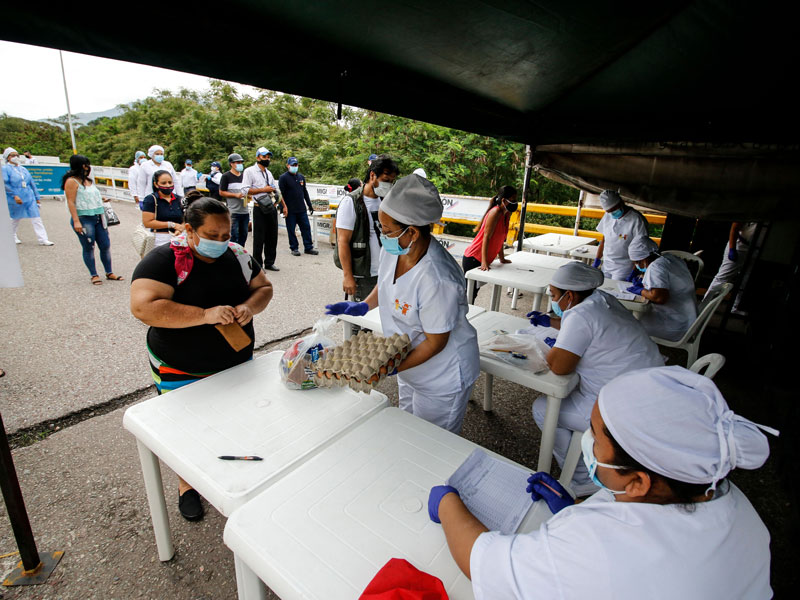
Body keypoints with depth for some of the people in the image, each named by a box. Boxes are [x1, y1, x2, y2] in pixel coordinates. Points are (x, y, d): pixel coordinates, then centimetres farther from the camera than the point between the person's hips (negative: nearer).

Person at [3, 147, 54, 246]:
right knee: (15, 219, 10)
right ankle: (12, 236, 31)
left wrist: (37, 197, 15)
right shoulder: (5, 169, -2)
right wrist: (14, 195, -22)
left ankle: (42, 239, -7)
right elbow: (5, 184, -12)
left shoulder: (23, 169, 15)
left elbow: (32, 183, 17)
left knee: (36, 218, -5)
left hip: (30, 198, 4)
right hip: (15, 200, -4)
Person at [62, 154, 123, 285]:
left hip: (98, 218, 7)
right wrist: (76, 221, -18)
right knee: (88, 248, 1)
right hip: (83, 219, -7)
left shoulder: (88, 180, 16)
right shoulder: (72, 181, -7)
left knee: (105, 246, 6)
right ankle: (94, 275, 10)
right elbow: (71, 202, -13)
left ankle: (109, 273, 15)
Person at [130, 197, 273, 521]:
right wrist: (205, 315, -36)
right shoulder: (164, 260, -19)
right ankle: (187, 484, 42)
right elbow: (143, 307, -30)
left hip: (237, 362, 5)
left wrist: (249, 306, -18)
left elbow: (264, 287, 4)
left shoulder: (237, 255, -4)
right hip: (182, 371, -4)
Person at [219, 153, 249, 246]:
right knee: (234, 235, -7)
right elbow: (221, 192, -3)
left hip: (245, 211, 6)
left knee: (243, 235, 10)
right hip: (233, 212, -6)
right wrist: (236, 195, -14)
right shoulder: (226, 176, -1)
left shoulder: (244, 175, 17)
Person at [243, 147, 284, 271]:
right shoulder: (250, 171, -2)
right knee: (259, 238, -1)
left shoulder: (269, 172, 19)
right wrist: (263, 189, -14)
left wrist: (283, 206, 16)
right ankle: (258, 265, 9)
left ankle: (269, 263, 20)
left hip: (272, 208, 6)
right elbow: (245, 190, -11)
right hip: (260, 209, -6)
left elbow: (276, 191, 22)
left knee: (272, 237, 9)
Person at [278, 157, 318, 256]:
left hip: (302, 209, 5)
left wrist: (309, 205, 19)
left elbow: (305, 192, 21)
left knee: (306, 228, 3)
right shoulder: (283, 177, -4)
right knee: (291, 230, 3)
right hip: (290, 210, -5)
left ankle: (308, 247, 11)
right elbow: (281, 194, -7)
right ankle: (294, 248, 13)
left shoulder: (301, 177, 14)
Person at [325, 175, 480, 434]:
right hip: (410, 364, 8)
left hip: (442, 376, -8)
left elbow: (435, 342, -27)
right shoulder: (392, 248, -13)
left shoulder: (436, 280, -38)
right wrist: (363, 306, -3)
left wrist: (393, 368, -23)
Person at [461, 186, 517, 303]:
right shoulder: (496, 212, -17)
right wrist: (484, 262, -24)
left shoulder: (506, 214, 9)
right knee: (469, 291, -6)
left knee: (474, 290, 13)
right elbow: (486, 237, -21)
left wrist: (502, 259, 21)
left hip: (482, 260, 9)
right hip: (473, 258, -9)